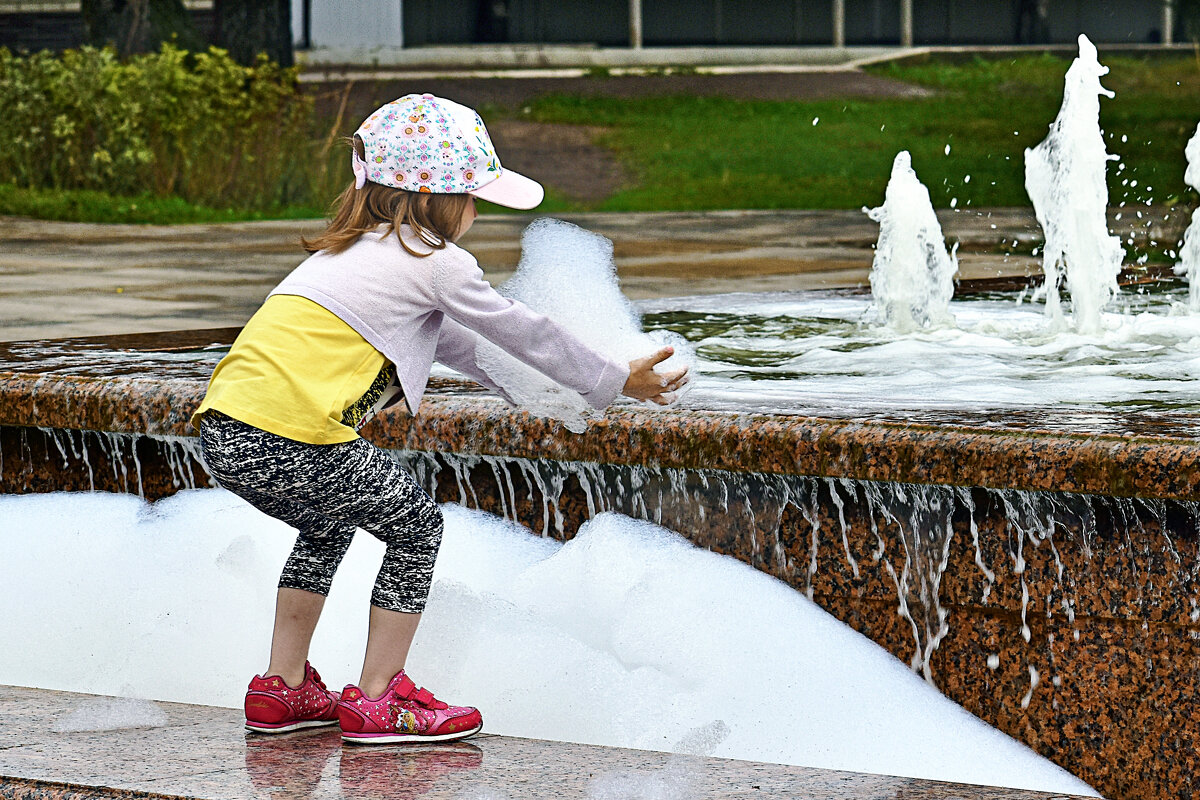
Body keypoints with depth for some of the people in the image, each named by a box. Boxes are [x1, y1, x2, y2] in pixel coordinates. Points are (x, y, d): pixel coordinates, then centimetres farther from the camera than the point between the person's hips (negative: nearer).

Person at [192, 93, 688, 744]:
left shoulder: (354, 249, 29)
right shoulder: (438, 262, 3)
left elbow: (449, 340, 41)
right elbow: (522, 332, 13)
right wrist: (615, 382, 25)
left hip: (223, 429, 9)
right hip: (291, 438, -9)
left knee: (329, 526, 31)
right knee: (415, 526, 9)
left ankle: (283, 688, 31)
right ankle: (377, 701, 11)